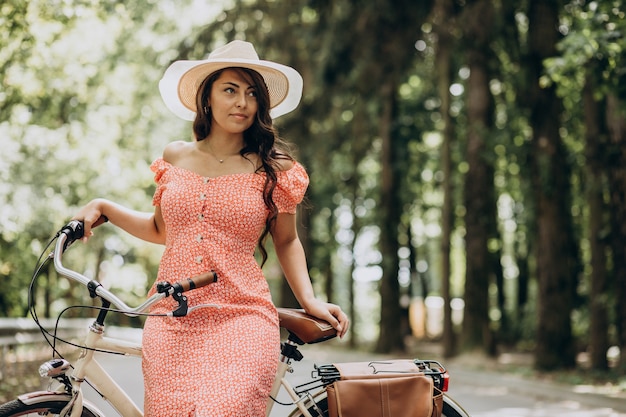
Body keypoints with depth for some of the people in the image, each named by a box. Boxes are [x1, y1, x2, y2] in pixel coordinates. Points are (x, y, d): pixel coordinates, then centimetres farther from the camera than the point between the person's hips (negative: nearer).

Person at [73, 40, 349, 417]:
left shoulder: (276, 169, 3)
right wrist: (103, 208, 15)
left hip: (240, 323, -3)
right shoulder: (175, 157, 11)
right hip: (170, 324, 3)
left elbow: (287, 241, 14)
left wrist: (309, 300, 2)